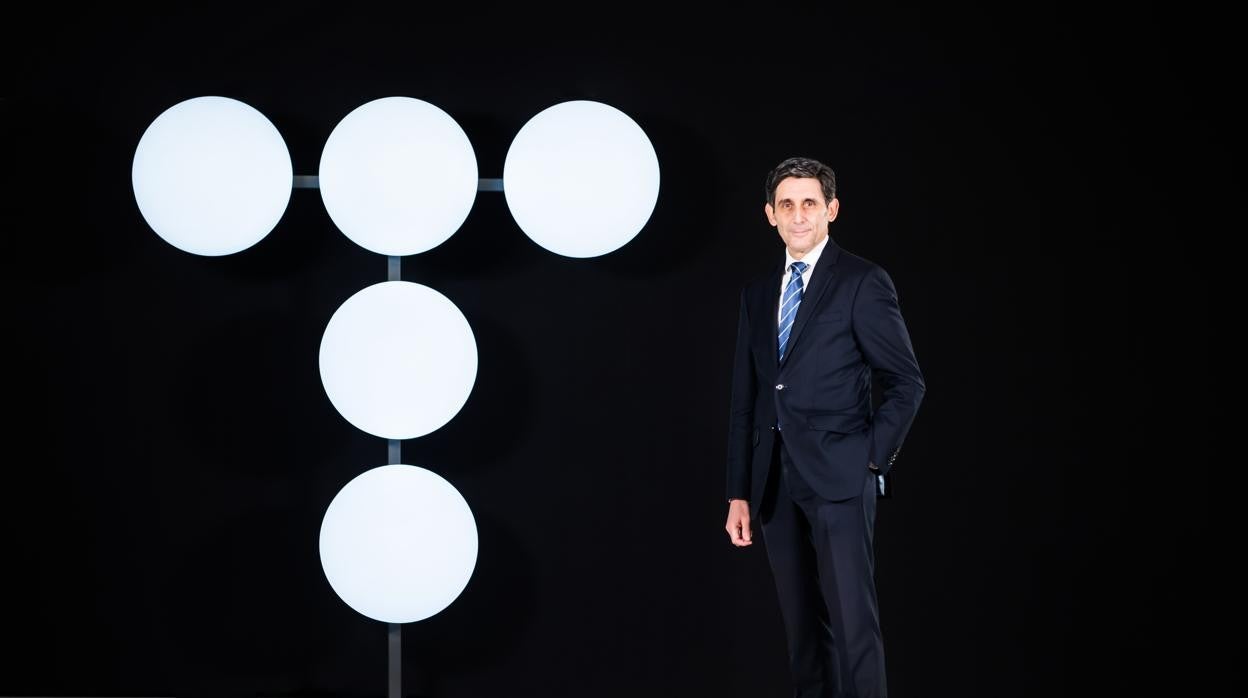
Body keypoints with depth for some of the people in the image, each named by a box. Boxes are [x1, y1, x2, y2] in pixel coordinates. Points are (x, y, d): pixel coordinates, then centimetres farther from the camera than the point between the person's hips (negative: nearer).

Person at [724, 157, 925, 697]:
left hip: (838, 477, -5)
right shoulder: (758, 292, 14)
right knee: (802, 627, 10)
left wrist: (874, 458, -8)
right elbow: (745, 399, 14)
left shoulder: (863, 282, -2)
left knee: (852, 624, -9)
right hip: (776, 485, 5)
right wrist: (739, 491, 10)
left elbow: (906, 382, -2)